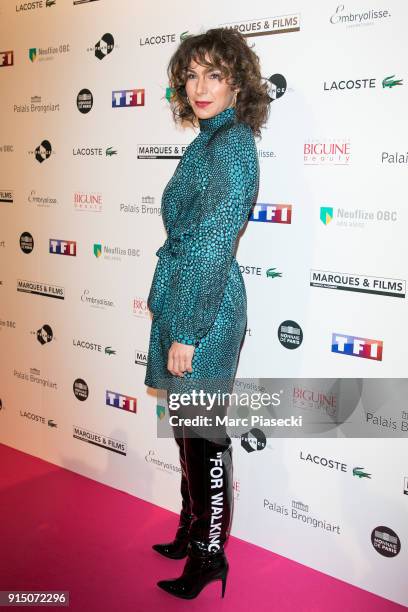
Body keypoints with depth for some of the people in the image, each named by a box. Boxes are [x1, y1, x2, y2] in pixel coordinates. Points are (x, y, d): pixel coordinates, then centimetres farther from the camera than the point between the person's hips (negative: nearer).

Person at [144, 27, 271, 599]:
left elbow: (216, 246, -20)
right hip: (184, 300, 10)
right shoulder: (209, 141, 14)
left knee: (204, 436, 3)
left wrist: (187, 332, -20)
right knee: (188, 429, 19)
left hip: (204, 307, -10)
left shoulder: (231, 145, -15)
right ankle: (192, 533, 37)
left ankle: (210, 556, 21)